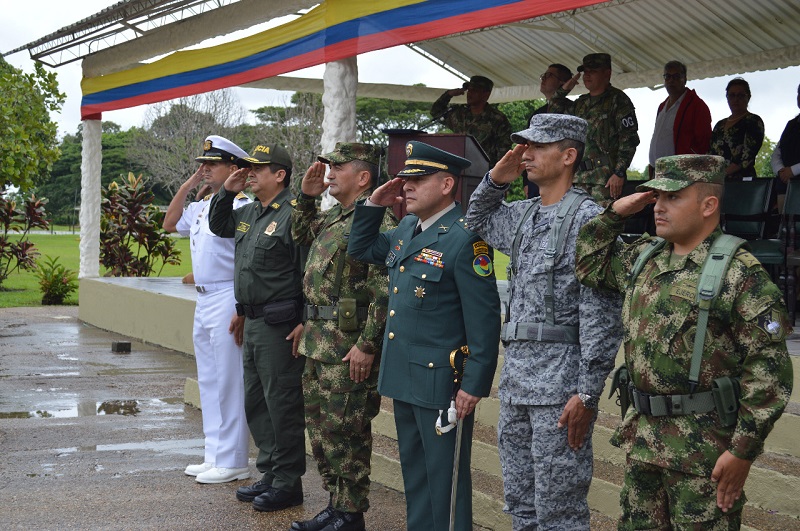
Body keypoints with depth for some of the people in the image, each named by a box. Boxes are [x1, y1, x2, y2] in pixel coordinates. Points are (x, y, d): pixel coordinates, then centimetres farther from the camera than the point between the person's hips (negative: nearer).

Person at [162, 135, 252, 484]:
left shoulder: (242, 208, -15)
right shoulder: (202, 207, 13)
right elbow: (170, 224, 27)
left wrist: (242, 311, -22)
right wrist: (188, 184, 15)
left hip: (228, 302, -10)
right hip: (203, 302, 10)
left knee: (228, 384, -5)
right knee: (209, 383, 14)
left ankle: (232, 462, 2)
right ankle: (214, 456, 23)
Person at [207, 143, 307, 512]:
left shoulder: (294, 214, -15)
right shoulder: (250, 213, 13)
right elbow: (218, 226, 31)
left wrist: (306, 323, -22)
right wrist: (226, 192, 14)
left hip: (280, 326, -10)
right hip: (252, 322, 10)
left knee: (282, 405, -2)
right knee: (256, 403, 16)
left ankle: (288, 483, 8)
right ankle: (270, 474, 27)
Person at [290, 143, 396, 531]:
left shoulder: (376, 220, -16)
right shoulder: (333, 215, 14)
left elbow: (385, 291, -21)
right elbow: (301, 235, 32)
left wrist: (367, 345, -23)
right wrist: (306, 195, 15)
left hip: (349, 346, -10)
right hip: (318, 339, 10)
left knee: (345, 432, -2)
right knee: (320, 426, 16)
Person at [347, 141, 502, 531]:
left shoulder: (464, 239, -16)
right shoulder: (406, 229, 10)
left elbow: (484, 320, -18)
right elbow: (361, 249, 27)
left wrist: (474, 385, -19)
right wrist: (373, 205, 10)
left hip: (441, 381, -9)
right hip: (403, 377, 9)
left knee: (444, 478, 1)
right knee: (414, 471, 18)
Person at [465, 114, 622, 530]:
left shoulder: (588, 218, -11)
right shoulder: (522, 215, 14)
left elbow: (601, 313, -16)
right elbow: (478, 222, 36)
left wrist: (587, 393, -19)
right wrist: (495, 179, 15)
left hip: (560, 382, -8)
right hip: (515, 376, 8)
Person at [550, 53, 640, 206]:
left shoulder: (618, 100, -3)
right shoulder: (581, 103, 20)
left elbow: (629, 139, -9)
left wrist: (619, 173, -17)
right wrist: (563, 91, 16)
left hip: (605, 177, -7)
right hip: (580, 175, 7)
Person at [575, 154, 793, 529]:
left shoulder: (740, 273, -13)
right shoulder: (643, 258, 11)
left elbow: (769, 368, -16)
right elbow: (590, 265, 27)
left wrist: (743, 451, -18)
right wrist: (614, 213, 11)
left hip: (704, 450, -7)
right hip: (642, 438, 7)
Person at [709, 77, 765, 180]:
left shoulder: (754, 121, 1)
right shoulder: (720, 124, 22)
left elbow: (747, 156, -10)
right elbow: (711, 152, 18)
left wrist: (723, 173, -17)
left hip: (741, 179, -5)